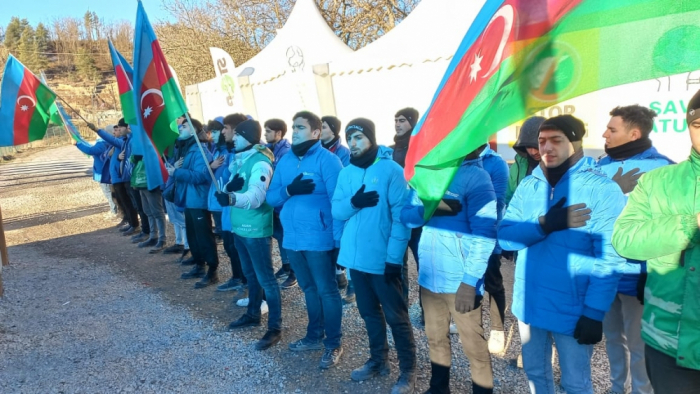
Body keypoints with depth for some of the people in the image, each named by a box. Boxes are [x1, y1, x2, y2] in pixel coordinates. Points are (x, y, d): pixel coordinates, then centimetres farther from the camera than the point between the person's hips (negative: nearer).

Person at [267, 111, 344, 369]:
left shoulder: (327, 159, -11)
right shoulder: (285, 161, 10)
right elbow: (271, 197, 7)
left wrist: (339, 238, -20)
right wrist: (289, 190, -14)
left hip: (318, 238, -7)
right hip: (292, 237, 7)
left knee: (326, 291, 4)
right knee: (309, 289, 20)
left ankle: (334, 344, 18)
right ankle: (314, 336, 35)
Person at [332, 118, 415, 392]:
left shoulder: (391, 170, -10)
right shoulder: (346, 173, 8)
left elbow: (401, 216, -14)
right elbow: (336, 211, 5)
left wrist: (394, 257, -19)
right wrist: (353, 202, -17)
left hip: (382, 259, -6)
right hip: (355, 257, 6)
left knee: (395, 316, 4)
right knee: (369, 313, 19)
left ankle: (408, 371, 20)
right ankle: (378, 360, 37)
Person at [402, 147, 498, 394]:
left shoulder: (476, 178, -11)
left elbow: (485, 235, -16)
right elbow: (406, 216, 5)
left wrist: (470, 282, -23)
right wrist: (429, 208, -16)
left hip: (460, 281, -6)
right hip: (429, 276, 6)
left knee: (473, 346, 5)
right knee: (435, 339, 21)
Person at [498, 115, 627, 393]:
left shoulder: (602, 189, -13)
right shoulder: (527, 186, 2)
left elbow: (609, 259, -16)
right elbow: (504, 237, -7)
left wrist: (594, 312, -19)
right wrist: (545, 224, -23)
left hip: (573, 310, -4)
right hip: (529, 303, 5)